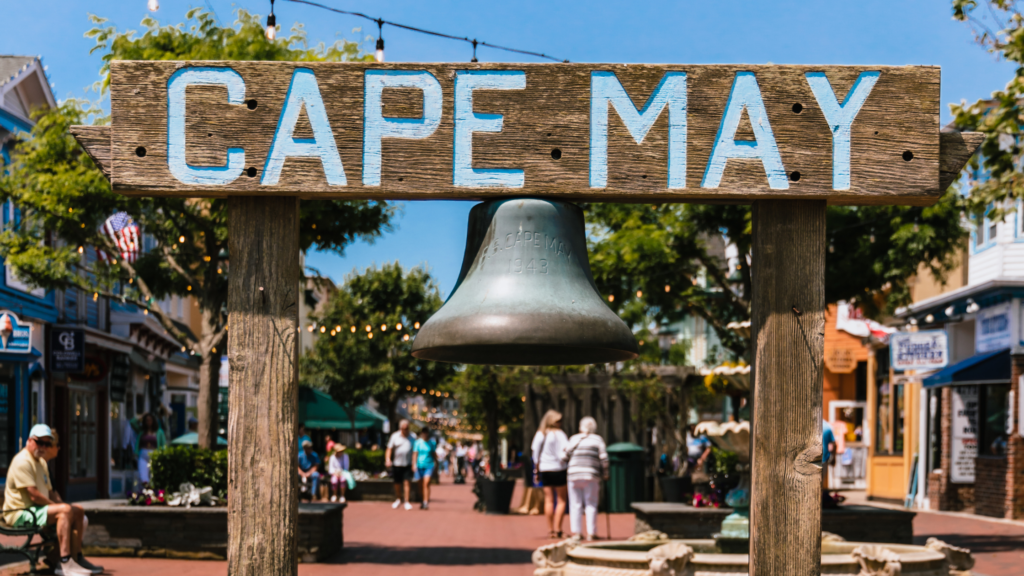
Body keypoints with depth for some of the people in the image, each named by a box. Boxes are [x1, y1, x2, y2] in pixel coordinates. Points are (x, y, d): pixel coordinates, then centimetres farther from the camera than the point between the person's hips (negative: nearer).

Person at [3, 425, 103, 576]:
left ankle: (76, 558, 6)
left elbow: (50, 492, 21)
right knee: (65, 510, -29)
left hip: (38, 508, 11)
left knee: (78, 511, 7)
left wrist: (60, 504, 2)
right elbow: (34, 495, -22)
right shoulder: (22, 461, -16)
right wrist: (57, 506, -14)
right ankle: (65, 562, -36)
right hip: (21, 513, -11)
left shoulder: (41, 462, 18)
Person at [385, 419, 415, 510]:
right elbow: (389, 449, 1)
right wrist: (387, 459, -15)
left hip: (407, 464, -1)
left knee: (406, 482, -10)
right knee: (397, 483, 10)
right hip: (396, 464, 1)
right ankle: (399, 499, 33)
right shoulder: (395, 436, 2)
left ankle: (406, 502, -7)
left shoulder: (412, 437, 5)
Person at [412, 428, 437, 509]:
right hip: (420, 465, 1)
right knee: (421, 484, 9)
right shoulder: (418, 442, 0)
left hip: (429, 465, -1)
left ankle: (426, 502, -19)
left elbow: (434, 454, 12)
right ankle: (422, 500, 26)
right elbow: (415, 454, -2)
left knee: (426, 483, -15)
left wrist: (436, 463, 17)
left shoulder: (432, 442, 3)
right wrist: (414, 464, -10)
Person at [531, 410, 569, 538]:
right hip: (558, 469, -4)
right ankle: (557, 529, -4)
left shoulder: (540, 434, 6)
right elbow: (566, 448, -19)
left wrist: (536, 470, 11)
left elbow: (535, 454, 5)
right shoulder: (559, 434, -6)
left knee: (548, 500, 7)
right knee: (561, 500, 4)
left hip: (544, 470, 4)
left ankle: (550, 529, 7)